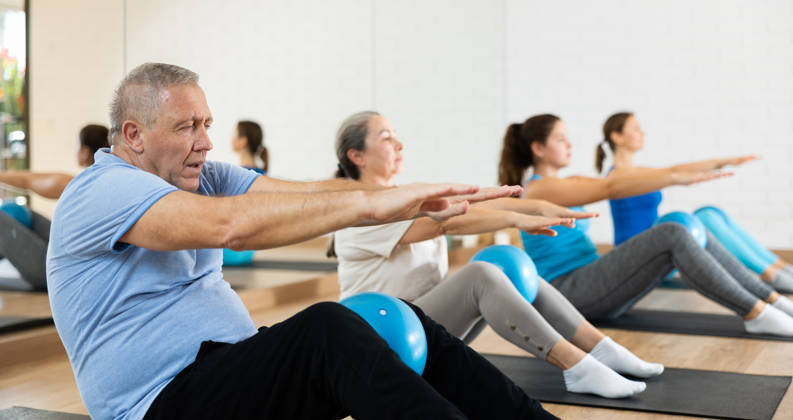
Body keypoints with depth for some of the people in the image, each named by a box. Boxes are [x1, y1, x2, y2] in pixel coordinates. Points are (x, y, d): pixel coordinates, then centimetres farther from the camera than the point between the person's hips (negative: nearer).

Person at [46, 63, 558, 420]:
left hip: (237, 370, 8)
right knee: (326, 329, -32)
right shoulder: (100, 192, -12)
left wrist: (418, 203, -18)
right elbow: (229, 225, -30)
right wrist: (367, 203, -28)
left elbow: (310, 194, -2)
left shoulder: (202, 179, 12)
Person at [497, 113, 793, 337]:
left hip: (591, 287, 9)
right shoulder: (538, 190, -10)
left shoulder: (566, 184, 20)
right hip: (568, 291, -9)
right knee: (672, 236, -23)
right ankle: (755, 314, -22)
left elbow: (608, 185, 11)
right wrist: (675, 177, -23)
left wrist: (672, 173, 1)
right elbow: (610, 188, -19)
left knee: (691, 235, -3)